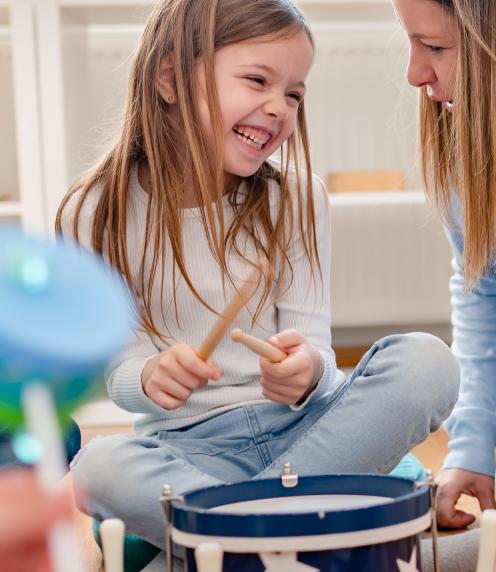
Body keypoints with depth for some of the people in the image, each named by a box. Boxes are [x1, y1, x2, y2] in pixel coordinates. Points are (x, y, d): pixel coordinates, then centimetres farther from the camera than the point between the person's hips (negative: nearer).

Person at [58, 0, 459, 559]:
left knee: (425, 361, -24)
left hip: (303, 420, 2)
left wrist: (305, 368, -28)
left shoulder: (294, 196, -1)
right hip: (190, 444, -1)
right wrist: (150, 376, -26)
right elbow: (118, 361, -2)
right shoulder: (97, 216, -5)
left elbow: (313, 339, -3)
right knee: (96, 467, -33)